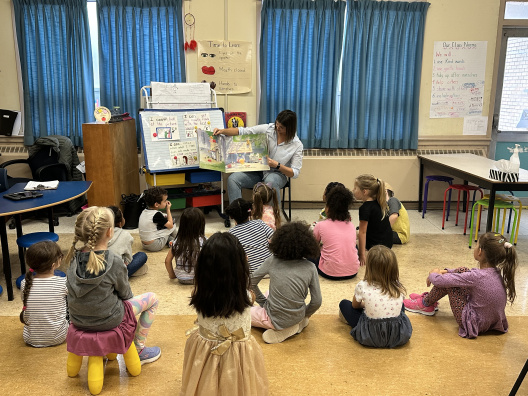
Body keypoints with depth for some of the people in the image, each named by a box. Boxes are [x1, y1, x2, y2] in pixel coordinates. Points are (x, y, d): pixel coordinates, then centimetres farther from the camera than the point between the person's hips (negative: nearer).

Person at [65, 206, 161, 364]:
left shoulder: (75, 257, -7)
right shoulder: (114, 261, -24)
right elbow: (125, 293, -8)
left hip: (78, 321, 6)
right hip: (108, 321, -6)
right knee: (152, 298, 12)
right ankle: (139, 349, 20)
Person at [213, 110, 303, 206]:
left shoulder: (297, 145, -9)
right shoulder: (267, 129, -5)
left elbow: (295, 173, -8)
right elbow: (242, 131, -5)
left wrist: (277, 165, -22)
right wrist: (222, 131, -18)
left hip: (278, 174, -3)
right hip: (257, 170, 3)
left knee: (271, 181, -41)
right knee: (233, 179, -23)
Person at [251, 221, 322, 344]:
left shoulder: (272, 261, -12)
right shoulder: (310, 268, -10)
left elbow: (252, 282, -2)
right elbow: (317, 301, -6)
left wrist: (262, 301, 12)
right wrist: (304, 315, 13)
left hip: (275, 319, -5)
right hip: (298, 317, 5)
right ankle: (298, 324, 16)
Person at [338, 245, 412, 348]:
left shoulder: (362, 286, -12)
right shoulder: (399, 288, -5)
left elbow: (355, 305, 9)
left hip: (370, 338, -3)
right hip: (399, 337, 3)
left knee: (344, 304, 14)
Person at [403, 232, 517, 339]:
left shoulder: (476, 276, -29)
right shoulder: (496, 272, -4)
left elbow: (439, 281, -22)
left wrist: (433, 274, 2)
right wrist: (445, 271, 10)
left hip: (476, 324, -8)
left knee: (445, 281, -6)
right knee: (462, 271, 9)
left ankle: (426, 304, 19)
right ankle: (428, 297, 23)